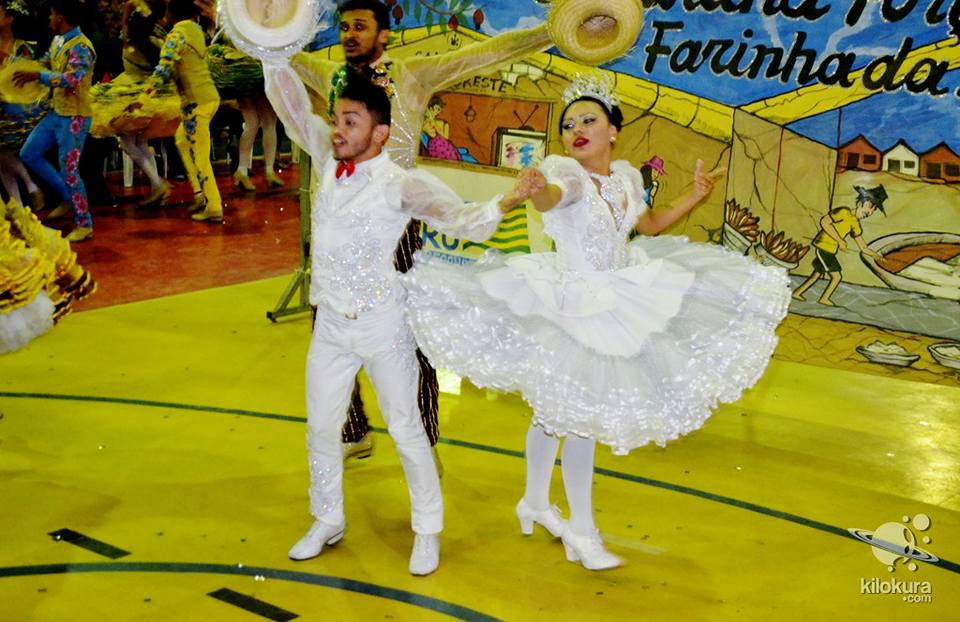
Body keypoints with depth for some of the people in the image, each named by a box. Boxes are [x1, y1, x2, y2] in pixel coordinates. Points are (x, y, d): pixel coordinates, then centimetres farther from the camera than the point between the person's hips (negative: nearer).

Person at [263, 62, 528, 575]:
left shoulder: (399, 183, -15)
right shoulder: (327, 161, 1)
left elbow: (461, 219, -21)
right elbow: (291, 104, 6)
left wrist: (503, 204, -39)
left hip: (381, 324, -5)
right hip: (330, 322, 6)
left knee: (405, 429, 6)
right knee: (321, 426, 15)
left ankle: (427, 531, 22)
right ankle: (327, 522, 35)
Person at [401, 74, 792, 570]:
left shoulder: (626, 175, 3)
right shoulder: (564, 170, -17)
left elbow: (650, 224, 21)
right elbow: (554, 196, -43)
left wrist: (696, 196, 10)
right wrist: (538, 190, -65)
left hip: (621, 302, 6)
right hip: (575, 307, -6)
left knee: (557, 410, 18)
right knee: (580, 417, -2)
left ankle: (535, 503, 37)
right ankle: (581, 530, 15)